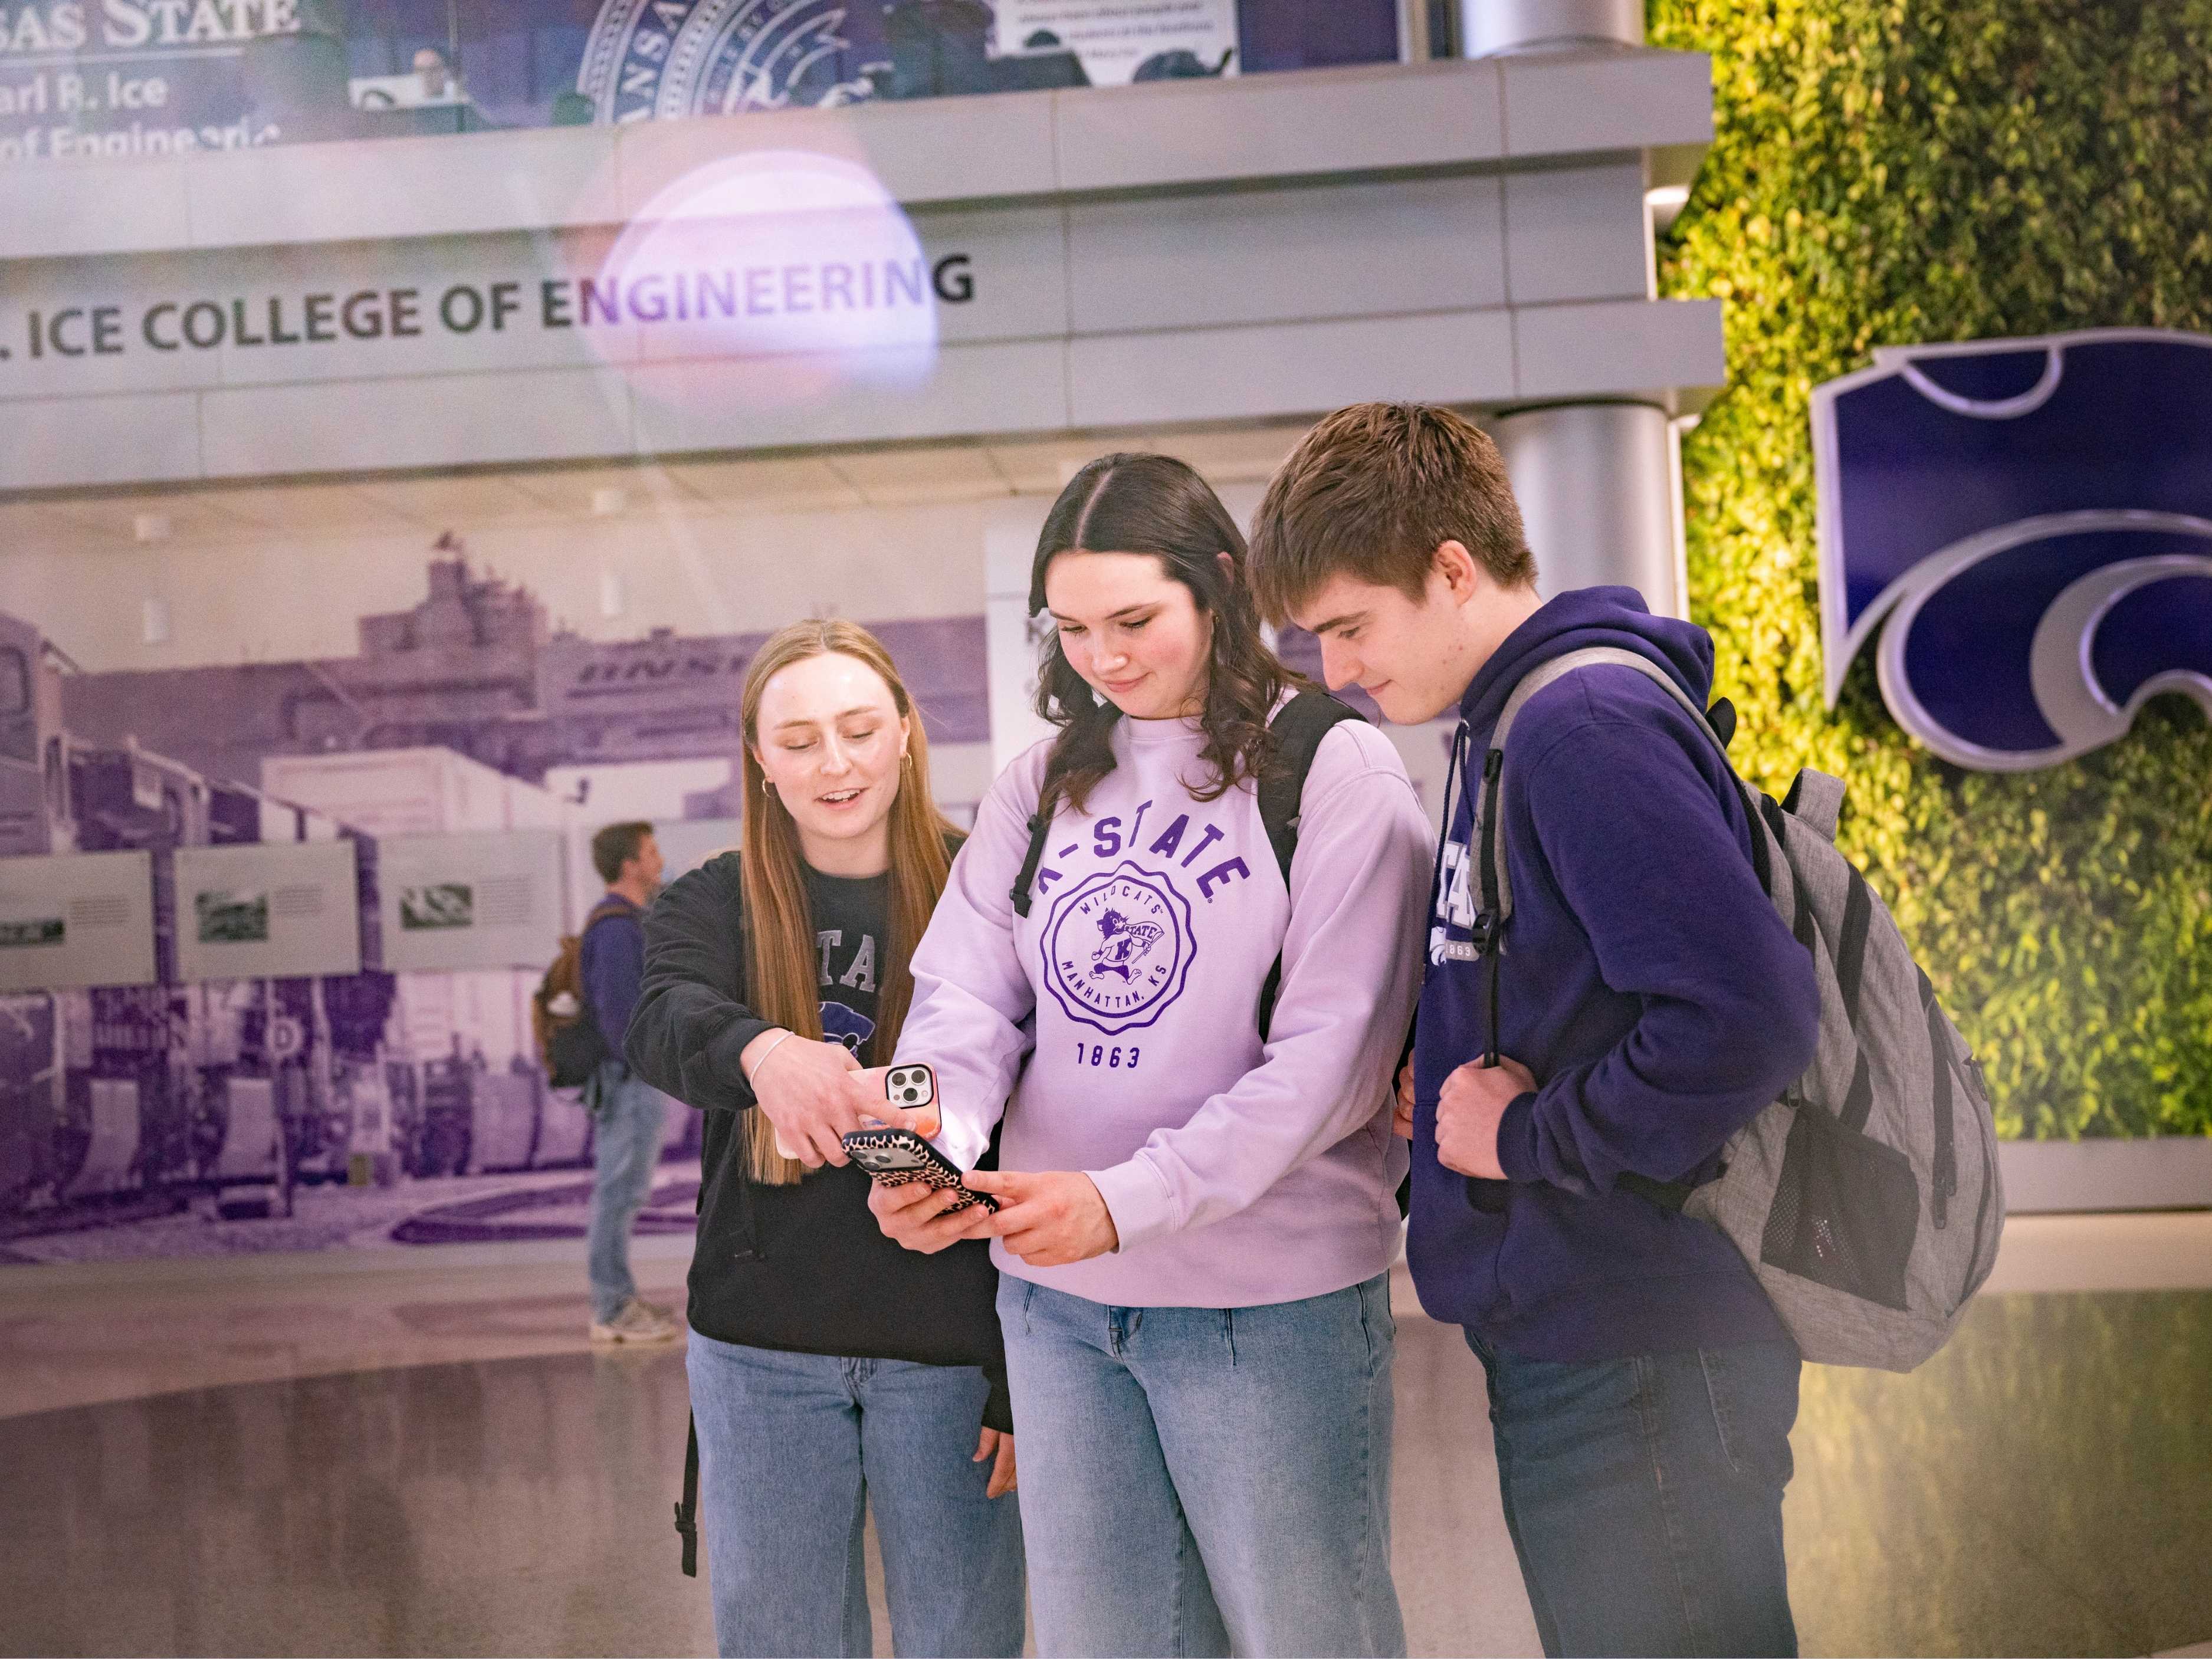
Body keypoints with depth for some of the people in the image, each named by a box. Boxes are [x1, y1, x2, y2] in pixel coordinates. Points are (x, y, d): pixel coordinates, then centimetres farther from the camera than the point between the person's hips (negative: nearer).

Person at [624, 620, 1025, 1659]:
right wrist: (759, 1050, -42)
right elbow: (662, 1028, -18)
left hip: (950, 1345, -2)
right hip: (760, 1345, 2)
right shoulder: (713, 905, 4)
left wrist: (1033, 1376, -8)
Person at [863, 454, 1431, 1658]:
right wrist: (932, 1137, -18)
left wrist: (1125, 1201, -22)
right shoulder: (1040, 787, 10)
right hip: (1055, 1299, 5)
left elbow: (1330, 1059, -14)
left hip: (1272, 1298, -5)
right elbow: (966, 996, 4)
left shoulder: (1332, 769, -7)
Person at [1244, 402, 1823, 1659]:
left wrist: (1528, 1137, -16)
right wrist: (1443, 1078, 5)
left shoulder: (1587, 727, -18)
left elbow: (1744, 1018, -28)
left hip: (1639, 1365, -10)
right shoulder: (1504, 729, 13)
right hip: (1559, 1339, 10)